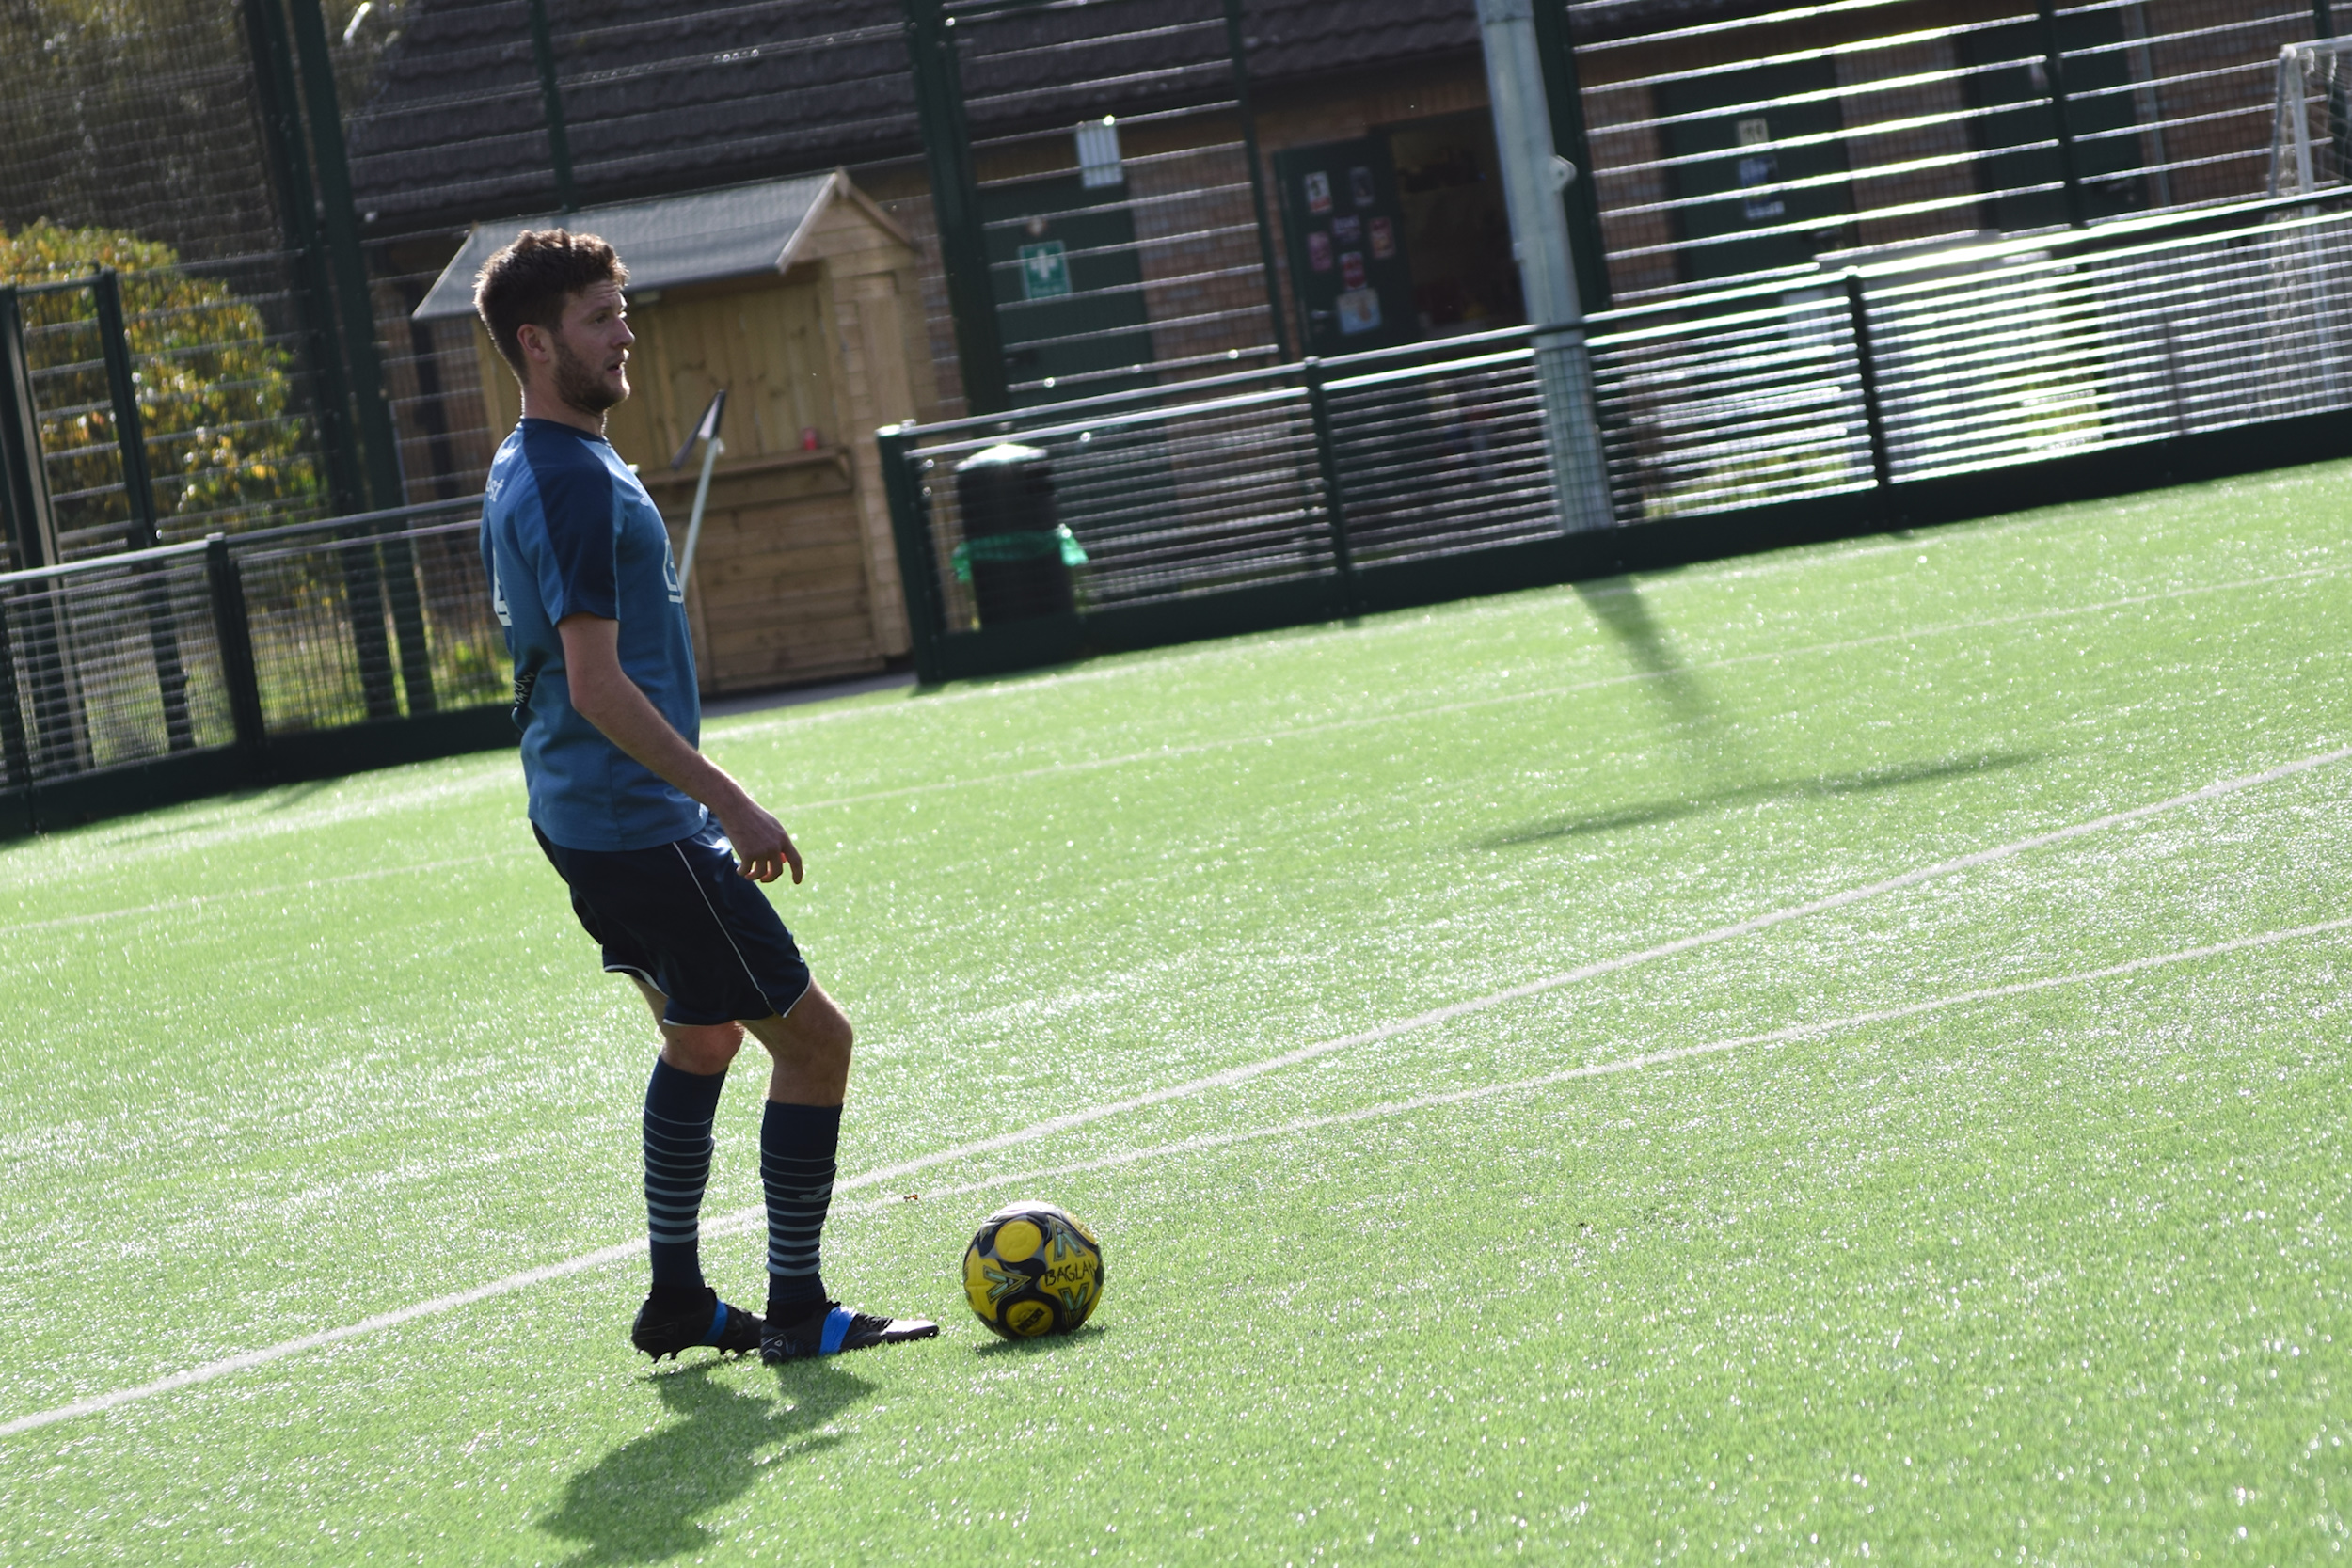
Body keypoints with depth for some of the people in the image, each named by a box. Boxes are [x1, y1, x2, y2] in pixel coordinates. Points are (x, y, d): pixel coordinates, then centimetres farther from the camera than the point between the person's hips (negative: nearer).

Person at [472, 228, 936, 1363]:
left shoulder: (523, 471, 14)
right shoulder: (573, 482, -19)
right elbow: (598, 686, -25)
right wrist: (730, 803, -23)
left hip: (583, 812, 11)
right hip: (639, 827, -11)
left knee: (702, 1038, 22)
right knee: (813, 1038, -4)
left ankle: (675, 1299, 27)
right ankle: (796, 1312, 1)